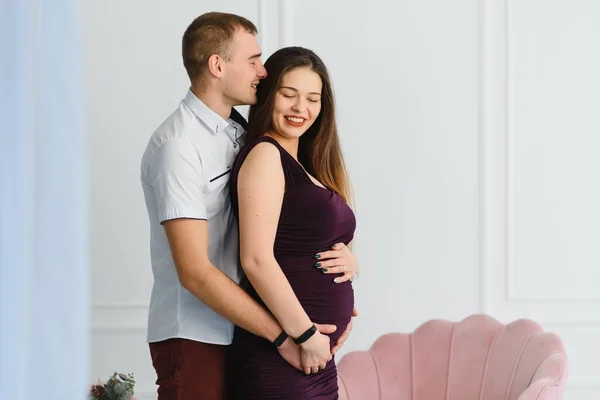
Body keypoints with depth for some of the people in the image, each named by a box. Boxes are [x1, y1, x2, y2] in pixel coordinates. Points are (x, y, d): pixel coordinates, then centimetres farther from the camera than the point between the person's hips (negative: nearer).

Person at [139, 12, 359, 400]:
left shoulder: (240, 131, 10)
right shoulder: (177, 146, -15)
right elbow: (195, 272, -20)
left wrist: (342, 251, -4)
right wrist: (283, 335, -19)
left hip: (237, 332, 7)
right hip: (193, 338, -7)